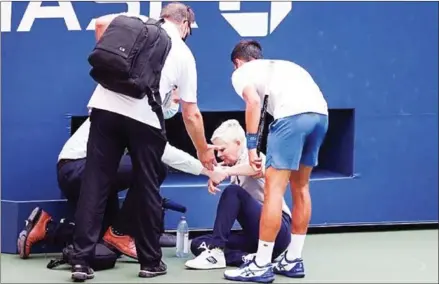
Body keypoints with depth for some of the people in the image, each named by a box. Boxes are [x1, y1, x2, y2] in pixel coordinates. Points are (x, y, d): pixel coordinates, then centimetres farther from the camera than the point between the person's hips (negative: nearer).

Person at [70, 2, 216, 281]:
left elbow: (101, 23, 6)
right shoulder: (184, 54, 17)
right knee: (146, 190, 14)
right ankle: (151, 261, 22)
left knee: (95, 184, 4)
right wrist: (203, 151, 33)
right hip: (146, 119, -1)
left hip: (106, 107, 1)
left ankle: (82, 261, 1)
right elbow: (191, 114, 19)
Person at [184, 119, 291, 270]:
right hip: (258, 236, 8)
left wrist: (226, 172, -40)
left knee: (233, 192, -26)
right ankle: (246, 258, -24)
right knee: (198, 244, -4)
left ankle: (216, 250, -25)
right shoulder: (235, 164, 19)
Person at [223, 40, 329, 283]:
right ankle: (293, 261, 23)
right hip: (320, 113, 7)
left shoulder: (241, 72, 18)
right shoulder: (281, 66, 37)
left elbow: (254, 102, -2)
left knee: (273, 189, -2)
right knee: (300, 187, 18)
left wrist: (251, 146, -1)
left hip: (293, 114, -7)